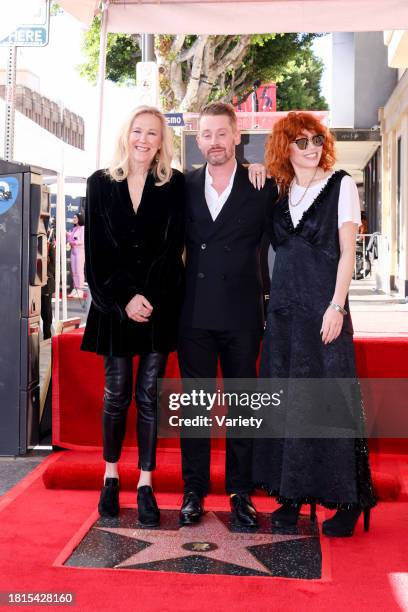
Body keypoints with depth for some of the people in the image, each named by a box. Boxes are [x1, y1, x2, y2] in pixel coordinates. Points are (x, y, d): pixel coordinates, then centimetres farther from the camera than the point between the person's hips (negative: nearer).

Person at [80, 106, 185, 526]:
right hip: (114, 305, 1)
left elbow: (171, 247, -4)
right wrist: (123, 300, -9)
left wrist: (147, 297, -13)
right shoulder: (100, 184, 4)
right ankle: (111, 476, 23)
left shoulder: (174, 185, 2)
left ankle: (146, 484, 12)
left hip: (160, 306, 0)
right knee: (116, 394, 5)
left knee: (149, 395, 3)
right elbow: (96, 251, 0)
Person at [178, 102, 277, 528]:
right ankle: (194, 491, 17)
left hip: (241, 313, -1)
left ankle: (241, 492, 18)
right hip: (194, 313, 2)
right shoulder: (184, 186, 7)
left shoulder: (262, 187, 1)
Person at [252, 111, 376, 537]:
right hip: (283, 306, 5)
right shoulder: (278, 192, 12)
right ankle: (292, 493, 16)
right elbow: (274, 249, 15)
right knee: (285, 399, 6)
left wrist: (336, 306, -13)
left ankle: (349, 500, 7)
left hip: (324, 306, -5)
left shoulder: (340, 185, 0)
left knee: (329, 400, -4)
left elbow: (347, 252, -4)